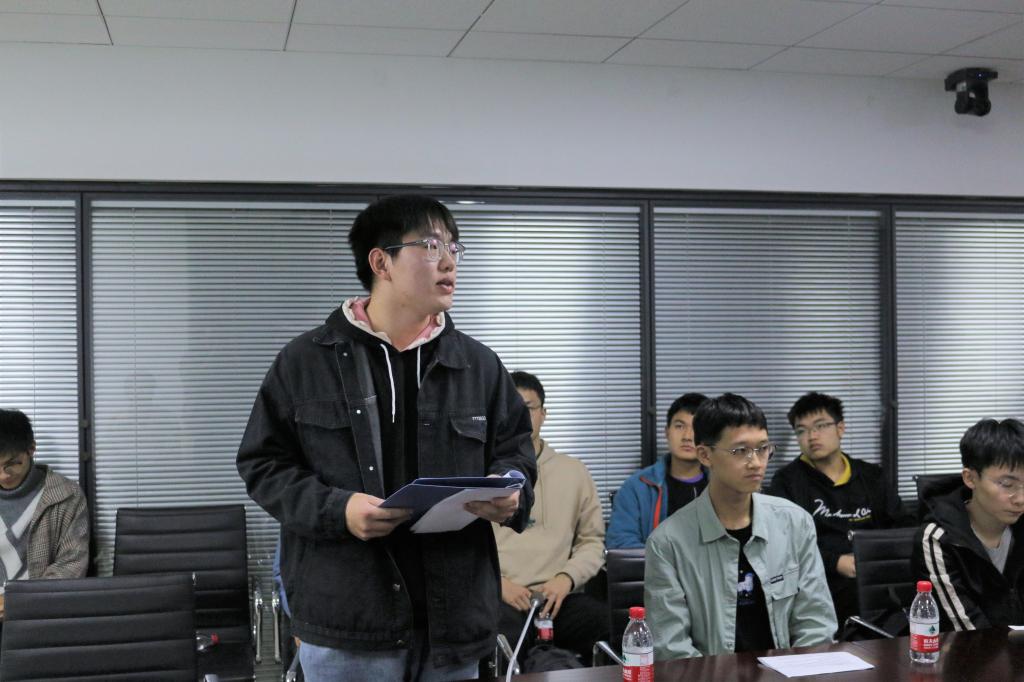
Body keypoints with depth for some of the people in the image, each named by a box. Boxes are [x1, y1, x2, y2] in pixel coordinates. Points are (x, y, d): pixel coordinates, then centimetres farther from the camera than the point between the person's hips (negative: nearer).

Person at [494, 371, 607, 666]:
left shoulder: (573, 471, 18)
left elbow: (592, 540, 15)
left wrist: (567, 577, -4)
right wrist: (496, 583, -9)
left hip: (559, 596, 3)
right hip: (498, 598, -3)